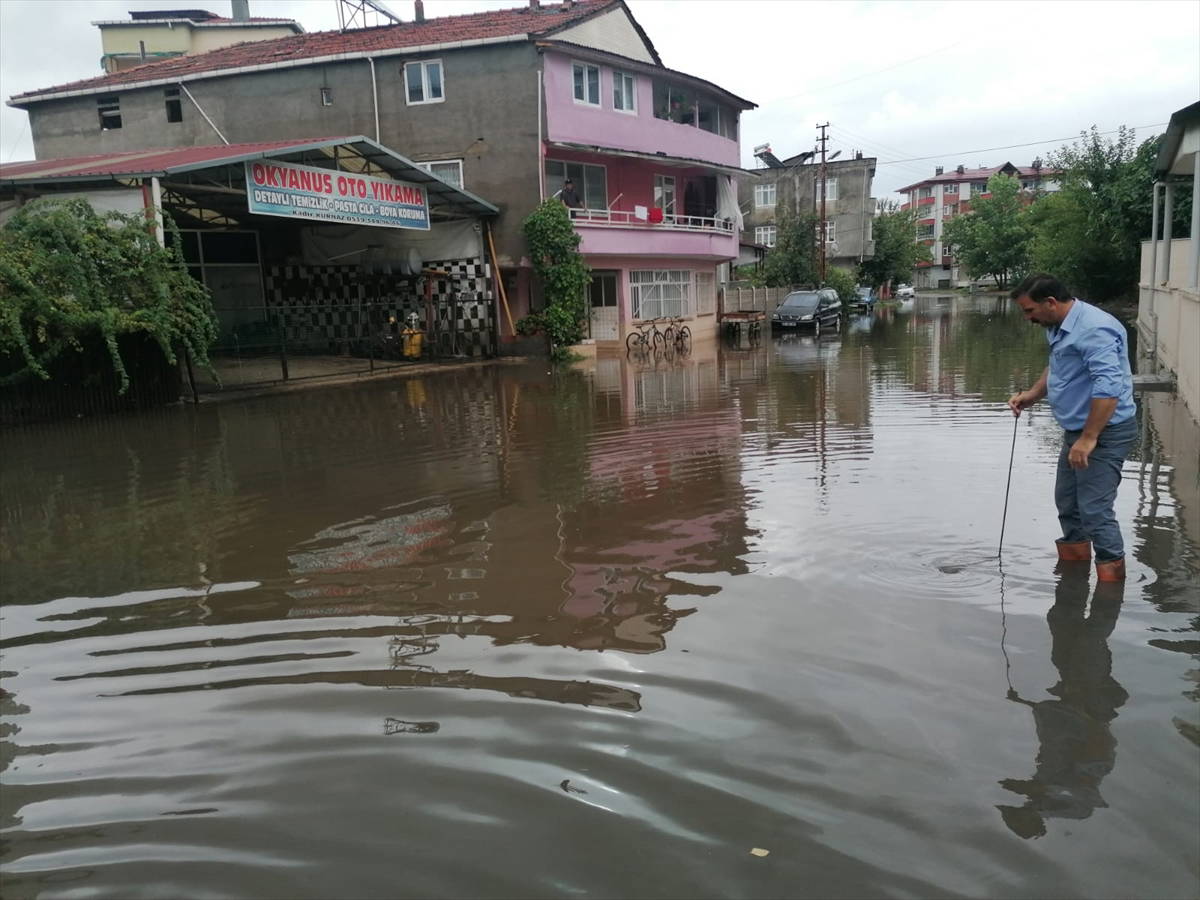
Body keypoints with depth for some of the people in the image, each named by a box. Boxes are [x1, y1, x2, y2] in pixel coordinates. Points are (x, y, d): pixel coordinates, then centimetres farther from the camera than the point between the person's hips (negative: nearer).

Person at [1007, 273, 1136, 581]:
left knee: (1095, 510, -10)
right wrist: (1032, 394, 9)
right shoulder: (1059, 327, 9)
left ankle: (1112, 579, 0)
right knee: (1067, 502, 18)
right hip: (1077, 430, 11)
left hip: (1104, 432, -11)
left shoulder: (1093, 330, -24)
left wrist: (1088, 439, -29)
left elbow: (1108, 388, -30)